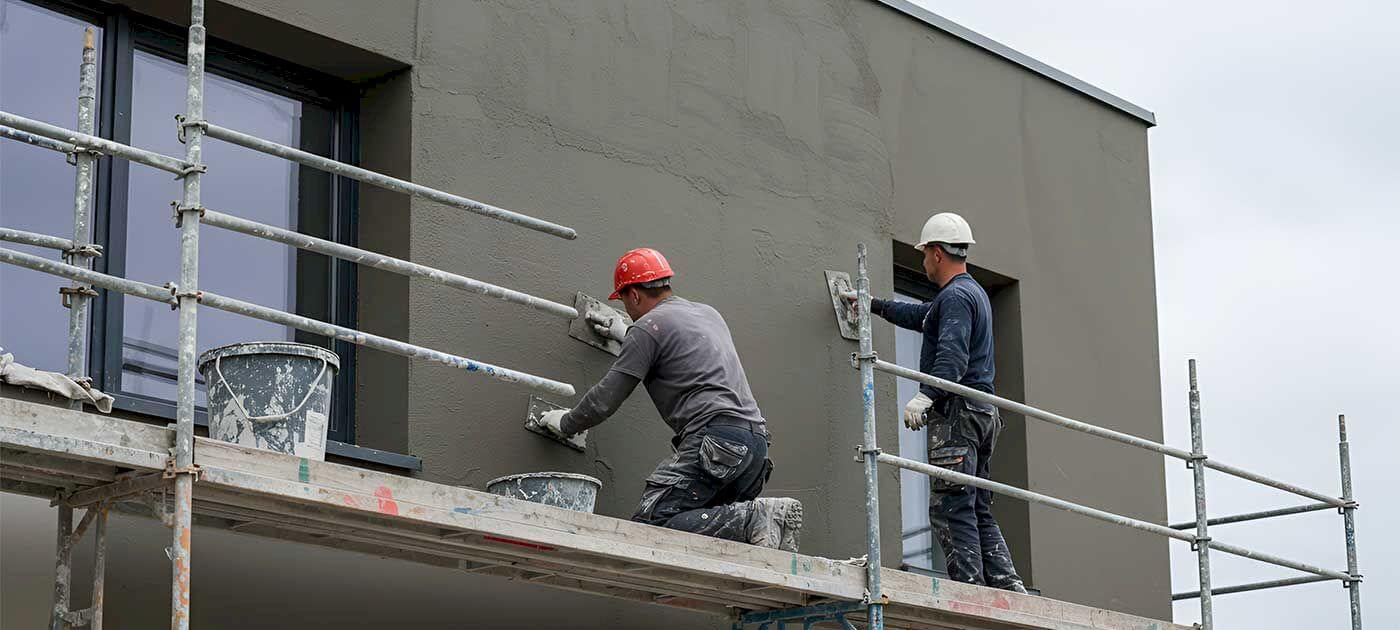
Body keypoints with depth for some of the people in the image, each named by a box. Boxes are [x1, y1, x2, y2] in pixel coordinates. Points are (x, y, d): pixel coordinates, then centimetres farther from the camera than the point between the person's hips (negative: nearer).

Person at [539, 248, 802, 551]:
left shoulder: (649, 326, 1)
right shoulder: (708, 313, 26)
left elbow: (605, 399, 3)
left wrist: (566, 422, 21)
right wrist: (626, 334, 60)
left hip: (716, 439, -9)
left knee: (648, 524, -15)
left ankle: (753, 519, -24)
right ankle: (773, 516, -13)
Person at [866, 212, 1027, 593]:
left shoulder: (955, 296, -9)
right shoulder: (973, 292, 24)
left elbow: (953, 356, -24)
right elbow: (921, 316, 42)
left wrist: (925, 396, -34)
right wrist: (875, 306, 51)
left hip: (957, 412, -10)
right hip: (980, 413, 10)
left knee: (949, 508, -13)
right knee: (978, 510, 9)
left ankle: (969, 591, -19)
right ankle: (1008, 587, 3)